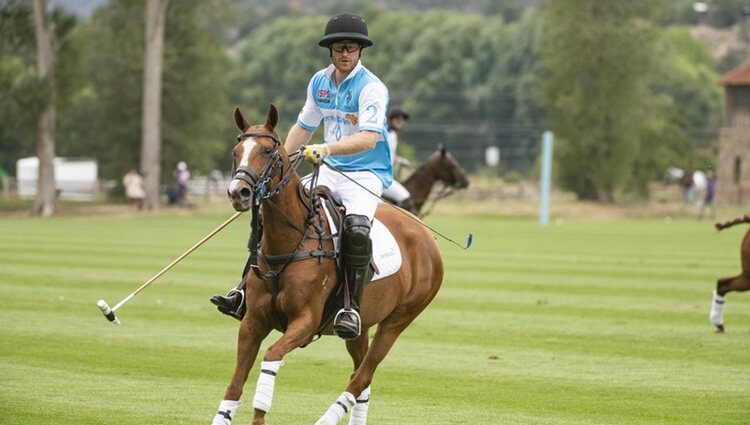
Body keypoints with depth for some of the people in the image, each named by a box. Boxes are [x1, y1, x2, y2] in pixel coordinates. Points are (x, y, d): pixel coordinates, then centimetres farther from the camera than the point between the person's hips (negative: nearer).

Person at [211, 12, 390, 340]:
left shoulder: (372, 88, -14)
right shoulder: (319, 82, 7)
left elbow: (368, 138, -28)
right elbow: (304, 127, 20)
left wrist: (328, 148, -40)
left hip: (366, 175, -7)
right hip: (329, 172, 7)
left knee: (356, 228, -35)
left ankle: (352, 308, -28)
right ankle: (247, 292, -2)